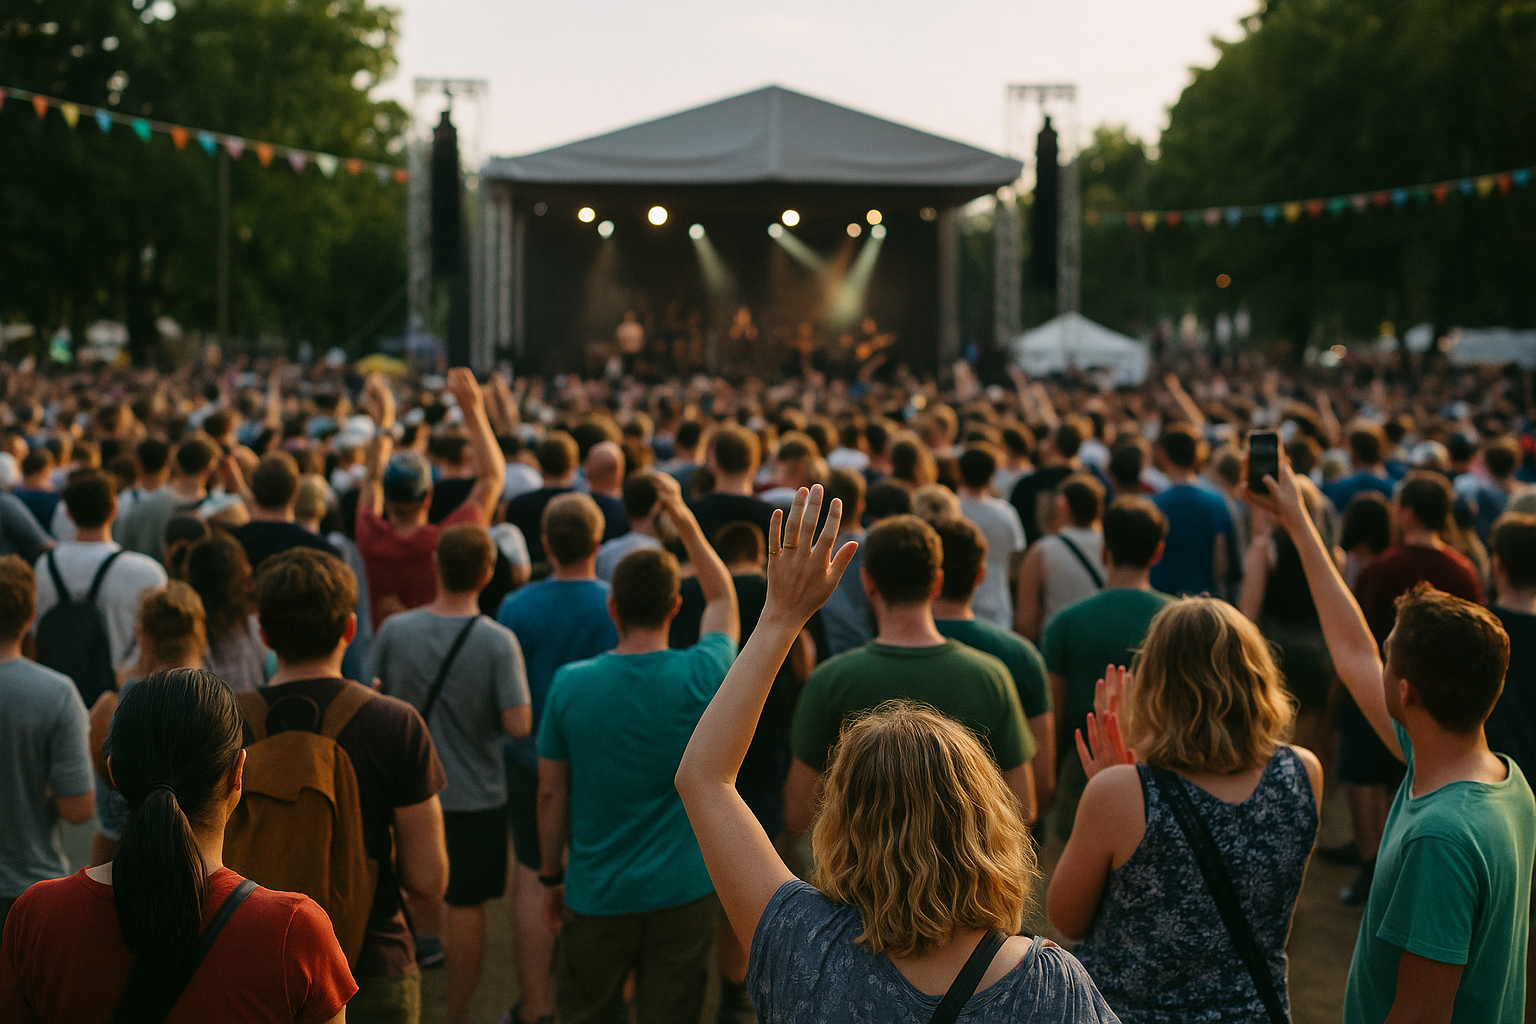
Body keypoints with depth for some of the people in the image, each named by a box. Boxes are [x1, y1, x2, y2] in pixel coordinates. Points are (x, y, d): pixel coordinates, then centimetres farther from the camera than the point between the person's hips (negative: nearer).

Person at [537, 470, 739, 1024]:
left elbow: (551, 793, -2)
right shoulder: (701, 677, -12)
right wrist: (685, 521, 15)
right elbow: (723, 598, 9)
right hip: (684, 890, 0)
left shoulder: (570, 684, -10)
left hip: (596, 893, 0)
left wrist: (551, 875, 11)